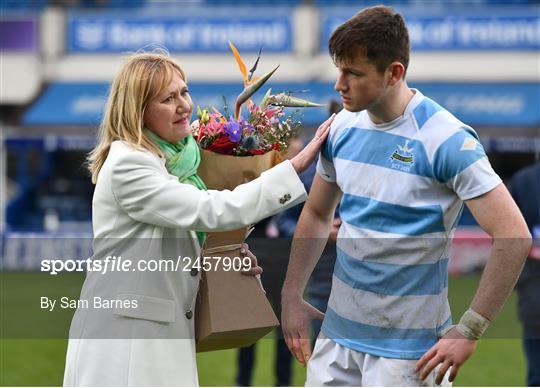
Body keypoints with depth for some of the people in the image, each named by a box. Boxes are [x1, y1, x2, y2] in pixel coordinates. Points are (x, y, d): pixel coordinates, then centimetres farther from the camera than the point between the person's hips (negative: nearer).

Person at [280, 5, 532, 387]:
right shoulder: (343, 128, 3)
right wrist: (291, 297, 12)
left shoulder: (446, 140, -17)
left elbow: (514, 236, -20)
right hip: (337, 334, 6)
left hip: (407, 349, -6)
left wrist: (468, 332, -19)